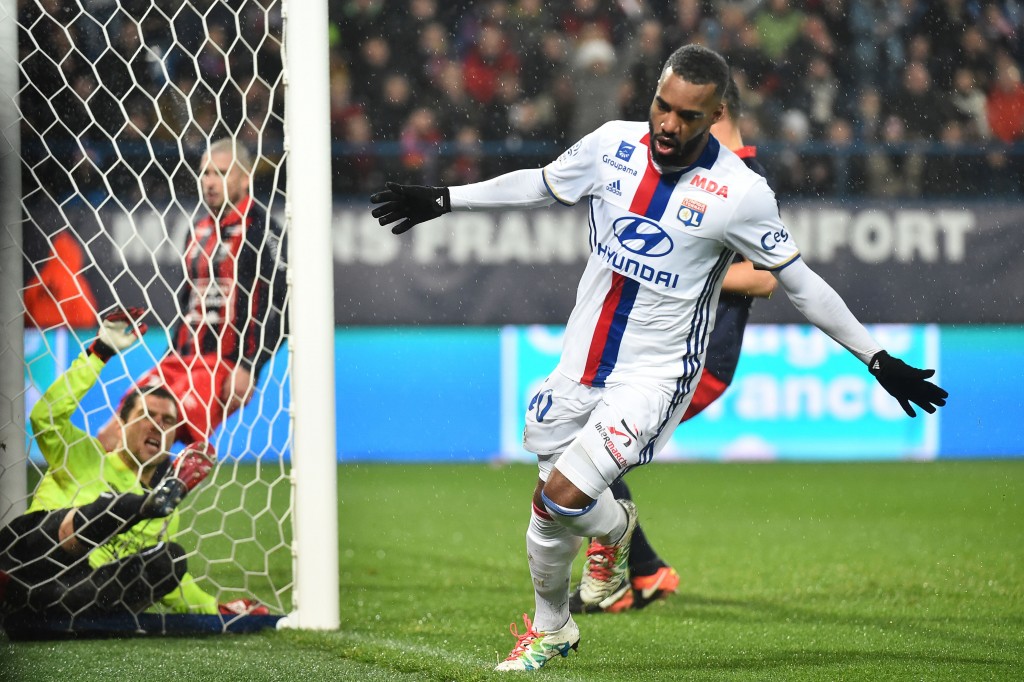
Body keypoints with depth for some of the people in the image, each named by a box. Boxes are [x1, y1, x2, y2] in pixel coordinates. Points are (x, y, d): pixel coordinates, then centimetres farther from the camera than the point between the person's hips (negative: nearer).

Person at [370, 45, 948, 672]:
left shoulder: (740, 193, -15)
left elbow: (801, 283, -4)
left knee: (564, 495, -21)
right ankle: (550, 628, 38)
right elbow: (541, 185, 16)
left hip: (655, 376, -5)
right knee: (548, 507, 12)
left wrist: (878, 360, -3)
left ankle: (616, 529, 15)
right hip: (581, 362, 5)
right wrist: (443, 200, 18)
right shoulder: (613, 145, -3)